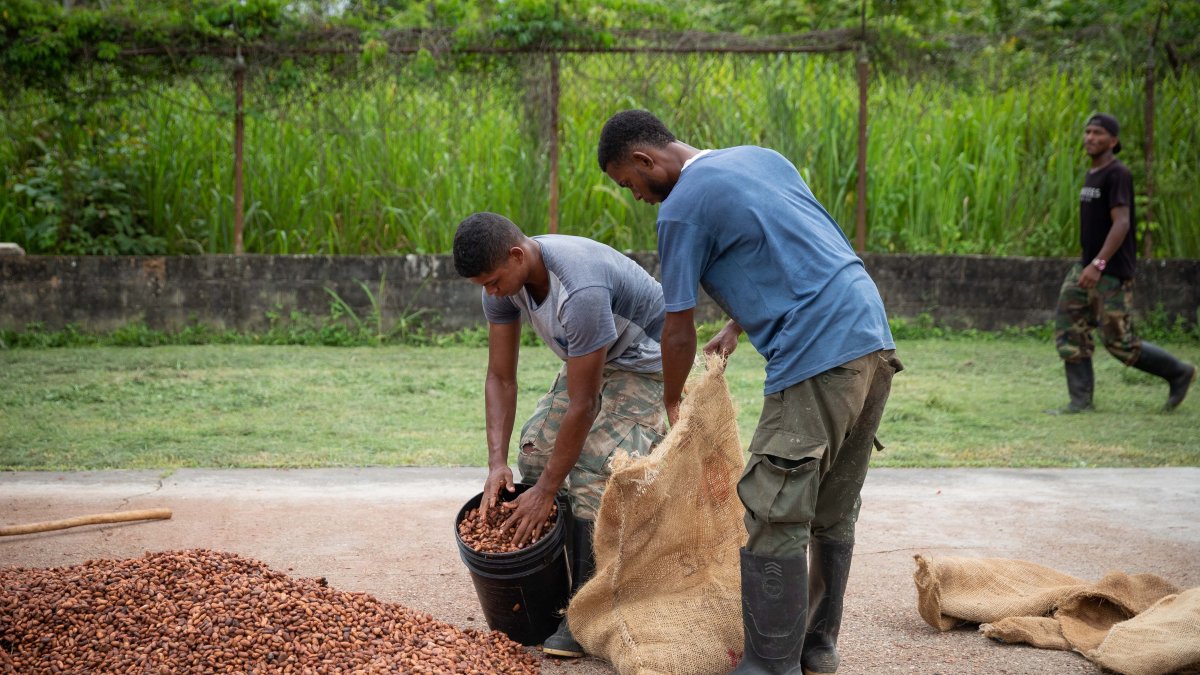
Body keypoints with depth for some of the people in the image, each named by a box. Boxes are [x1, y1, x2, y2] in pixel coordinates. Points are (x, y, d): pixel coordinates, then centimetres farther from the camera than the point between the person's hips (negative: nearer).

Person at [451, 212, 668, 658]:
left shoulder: (580, 290, -39)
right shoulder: (503, 278, -14)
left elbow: (582, 405, -32)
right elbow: (500, 377, -7)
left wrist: (545, 492, -25)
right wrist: (496, 463, -17)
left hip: (645, 365, -8)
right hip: (590, 362, 8)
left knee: (593, 472, -21)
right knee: (534, 449, 0)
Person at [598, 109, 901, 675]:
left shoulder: (680, 209, -5)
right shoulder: (760, 158, 20)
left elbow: (679, 332, 0)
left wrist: (671, 406, 17)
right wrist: (737, 326, 27)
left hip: (817, 359, -9)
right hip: (875, 342, 9)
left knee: (773, 515, -3)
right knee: (832, 514, 16)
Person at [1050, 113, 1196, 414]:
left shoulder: (1118, 174, -14)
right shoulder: (1092, 174, 13)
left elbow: (1121, 223, -22)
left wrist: (1099, 264, -29)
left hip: (1111, 273, -9)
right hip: (1085, 267, 9)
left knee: (1119, 342, -4)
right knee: (1068, 328, -2)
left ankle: (1178, 372, 16)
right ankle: (1081, 400, 1)